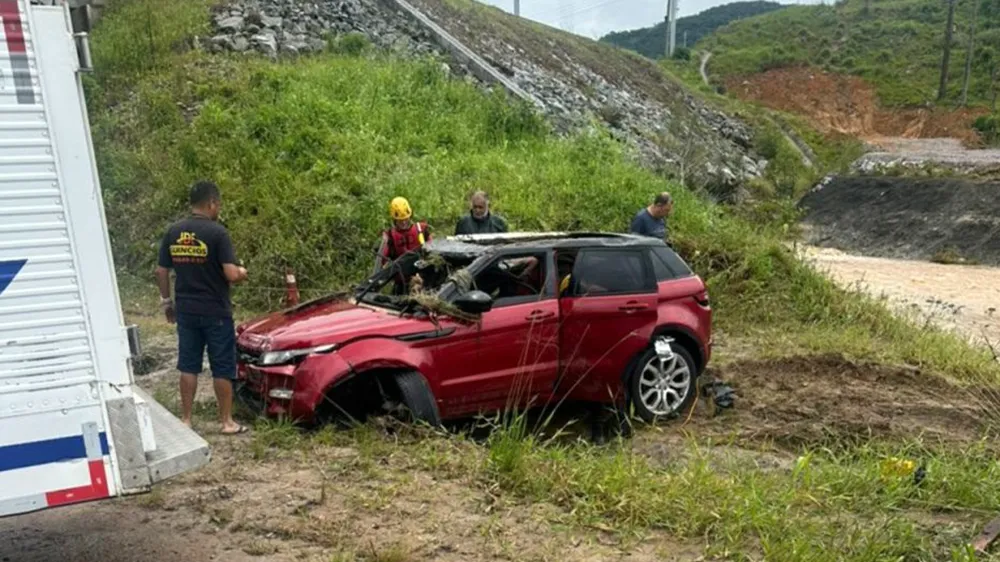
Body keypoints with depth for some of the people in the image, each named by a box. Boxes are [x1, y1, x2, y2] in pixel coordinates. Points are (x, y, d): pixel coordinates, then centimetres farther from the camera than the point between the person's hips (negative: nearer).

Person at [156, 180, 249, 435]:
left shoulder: (173, 232, 3)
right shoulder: (217, 232, -14)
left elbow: (161, 271, 7)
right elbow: (232, 275, -20)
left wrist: (166, 302, 19)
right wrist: (243, 272, 2)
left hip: (185, 310, 5)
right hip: (216, 312, -5)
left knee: (188, 366, 13)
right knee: (222, 368, 5)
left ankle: (186, 420, 20)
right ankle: (227, 422, 13)